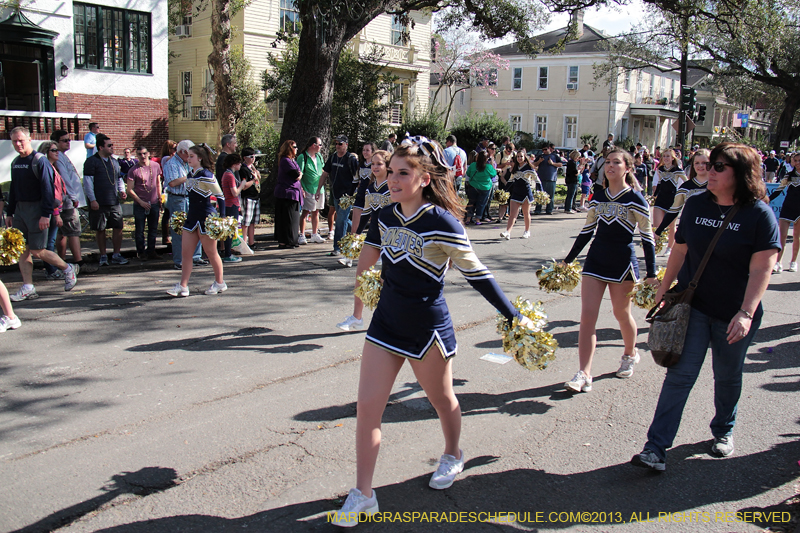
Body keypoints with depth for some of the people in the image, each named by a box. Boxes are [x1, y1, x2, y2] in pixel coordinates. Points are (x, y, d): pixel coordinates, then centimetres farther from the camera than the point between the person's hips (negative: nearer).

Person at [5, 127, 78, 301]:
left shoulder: (39, 161, -11)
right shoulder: (15, 163, 13)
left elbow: (47, 189, -16)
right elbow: (13, 189, 19)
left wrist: (46, 214, -21)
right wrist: (9, 213, 16)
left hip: (36, 209, -7)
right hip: (20, 209, 7)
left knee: (37, 251, -5)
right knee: (22, 249, 4)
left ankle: (68, 269, 16)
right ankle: (28, 288, 8)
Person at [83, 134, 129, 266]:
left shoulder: (113, 161, 15)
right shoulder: (91, 162, -4)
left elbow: (119, 179, 24)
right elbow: (87, 182, -8)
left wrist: (121, 191, 6)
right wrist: (92, 199, -14)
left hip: (114, 202, 5)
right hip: (99, 203, -5)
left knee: (118, 228, 1)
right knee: (100, 230, 4)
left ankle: (116, 255, 11)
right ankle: (103, 256, 15)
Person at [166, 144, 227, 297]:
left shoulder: (206, 175, -14)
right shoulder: (190, 175, 11)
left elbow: (220, 196, -13)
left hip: (206, 217, -8)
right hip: (192, 216, 8)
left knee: (211, 252, 4)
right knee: (186, 252, 4)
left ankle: (220, 283, 20)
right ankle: (183, 286, 5)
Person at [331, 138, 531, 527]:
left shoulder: (442, 222, -18)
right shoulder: (385, 217, -1)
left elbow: (476, 274, -12)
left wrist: (513, 316, -8)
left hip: (428, 329, -5)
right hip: (386, 323, 5)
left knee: (442, 400, 19)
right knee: (367, 407, 0)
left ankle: (452, 456, 49)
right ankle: (362, 494, 13)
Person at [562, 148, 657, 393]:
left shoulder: (635, 199, -7)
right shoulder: (598, 197, 7)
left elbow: (647, 237, -5)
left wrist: (651, 274, -8)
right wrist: (568, 260, 16)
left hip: (623, 262, -4)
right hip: (596, 260, 4)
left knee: (621, 313, 10)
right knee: (587, 315, -6)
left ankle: (630, 354, 41)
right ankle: (584, 375, -7)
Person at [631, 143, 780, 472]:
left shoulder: (759, 214, -11)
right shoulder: (696, 205, 1)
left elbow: (762, 269, -15)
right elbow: (680, 250, 9)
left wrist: (746, 313, -23)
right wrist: (664, 289, 12)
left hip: (734, 314, -2)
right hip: (692, 305, 2)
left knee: (727, 377, 15)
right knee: (680, 374, -5)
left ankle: (723, 431, 41)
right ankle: (656, 449, -6)